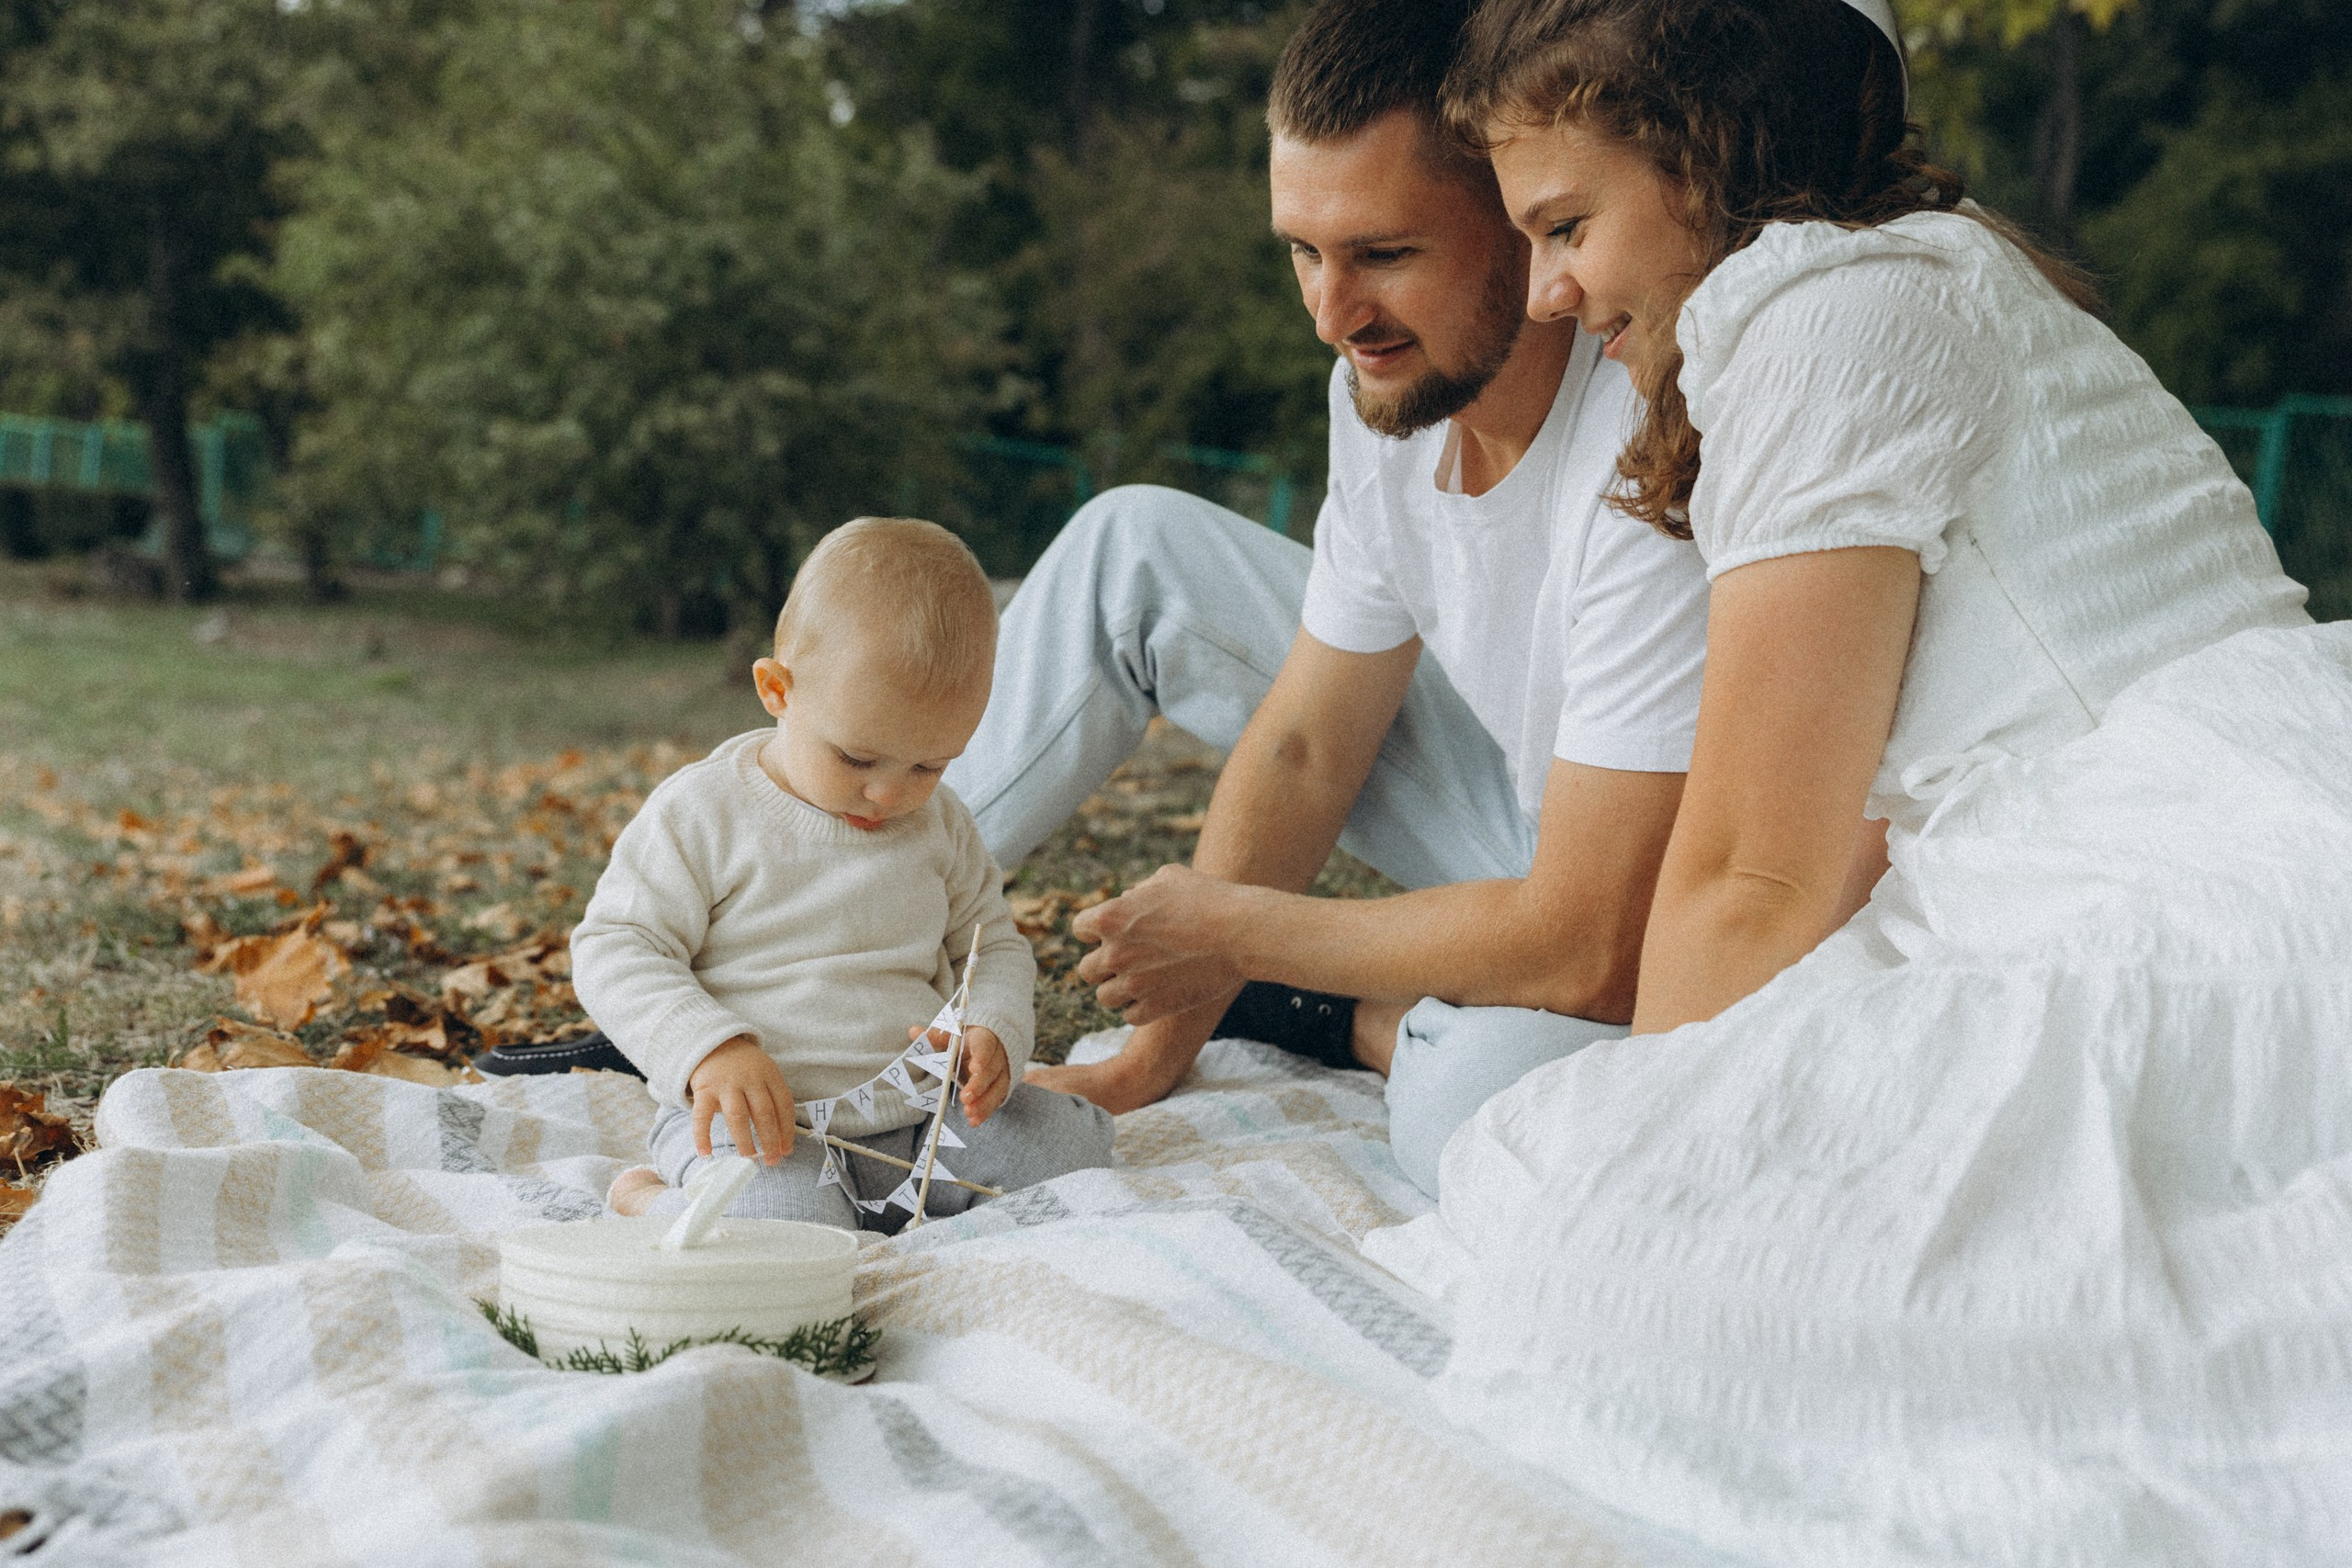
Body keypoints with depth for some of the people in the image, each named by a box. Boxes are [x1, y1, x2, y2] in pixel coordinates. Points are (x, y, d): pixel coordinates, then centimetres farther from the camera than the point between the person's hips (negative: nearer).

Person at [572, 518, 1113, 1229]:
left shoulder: (940, 823, 9)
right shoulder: (702, 811, -7)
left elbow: (994, 945, 18)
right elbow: (613, 950, -8)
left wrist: (994, 1032, -6)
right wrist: (710, 1050, -25)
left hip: (920, 1111, 5)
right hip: (754, 1119, -5)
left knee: (1073, 1143, -12)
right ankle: (654, 1200, -2)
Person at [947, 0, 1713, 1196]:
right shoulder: (1392, 381, -10)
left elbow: (1592, 954, -33)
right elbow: (1302, 748, -2)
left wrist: (1233, 930, -20)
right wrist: (1154, 1054, -3)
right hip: (1539, 828, 7)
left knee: (1490, 1100, -41)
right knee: (1133, 549, 2)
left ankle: (1360, 1027, -4)